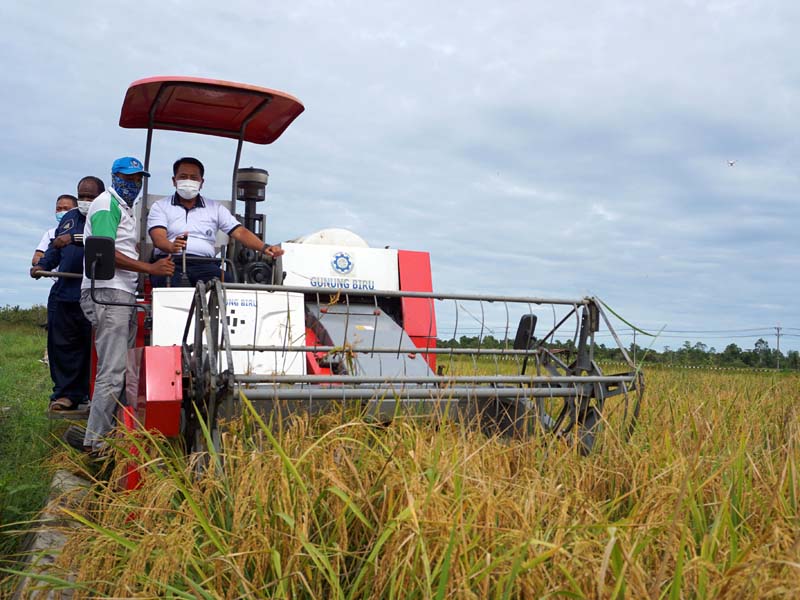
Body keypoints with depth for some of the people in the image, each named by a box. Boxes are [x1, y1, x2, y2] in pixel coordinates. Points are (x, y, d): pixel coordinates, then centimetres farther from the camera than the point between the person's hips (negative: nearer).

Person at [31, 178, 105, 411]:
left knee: (93, 346, -2)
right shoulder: (70, 217, 21)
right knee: (62, 344, 5)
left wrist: (75, 239, -29)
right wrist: (43, 265, 11)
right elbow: (55, 248, 27)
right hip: (65, 293, 6)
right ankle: (67, 393, 13)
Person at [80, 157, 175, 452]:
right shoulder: (107, 203, -6)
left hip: (124, 295, 10)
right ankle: (96, 443, -6)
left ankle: (109, 434, 17)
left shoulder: (126, 208, 24)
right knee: (112, 371, -11)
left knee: (122, 370, 11)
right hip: (108, 293, -10)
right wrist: (150, 268, -20)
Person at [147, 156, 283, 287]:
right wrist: (172, 247, -28)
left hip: (204, 264, 1)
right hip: (170, 261, -1)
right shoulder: (160, 206, 14)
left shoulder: (216, 208, 20)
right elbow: (158, 237, -3)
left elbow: (240, 232, 9)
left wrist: (264, 248, -11)